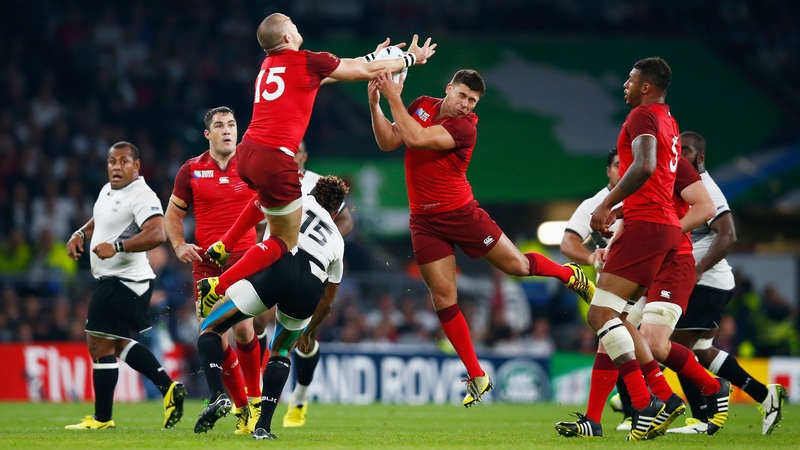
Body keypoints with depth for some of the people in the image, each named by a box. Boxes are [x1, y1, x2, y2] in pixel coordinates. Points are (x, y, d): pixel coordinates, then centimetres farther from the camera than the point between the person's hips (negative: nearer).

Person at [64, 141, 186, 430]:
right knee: (120, 344, 18)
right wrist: (80, 234, 12)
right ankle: (169, 388, 19)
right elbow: (99, 220, 33)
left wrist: (116, 247, -36)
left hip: (125, 281, -11)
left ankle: (102, 418, 1)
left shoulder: (142, 197, -18)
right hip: (110, 279, 11)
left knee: (100, 345, -6)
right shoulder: (108, 191, 13)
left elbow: (157, 234, -32)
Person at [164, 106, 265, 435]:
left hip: (245, 259, -2)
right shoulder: (191, 170, 6)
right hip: (206, 263, 2)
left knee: (242, 328, -18)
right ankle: (242, 408, 10)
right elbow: (173, 214, 15)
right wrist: (179, 245, -2)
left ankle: (255, 398, 3)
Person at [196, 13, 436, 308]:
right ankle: (218, 287, -9)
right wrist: (412, 58, 22)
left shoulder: (268, 65, 17)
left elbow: (339, 69, 31)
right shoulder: (308, 61, -3)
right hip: (275, 159, -8)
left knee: (270, 195, 40)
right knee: (284, 240, 5)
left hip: (247, 152, 8)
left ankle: (222, 247, 29)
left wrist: (372, 57, 39)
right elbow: (368, 71, 7)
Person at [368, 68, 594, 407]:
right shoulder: (422, 106, 0)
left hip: (462, 213, -4)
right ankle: (476, 377, 6)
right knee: (442, 296, -2)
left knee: (517, 265, 3)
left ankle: (570, 274, 37)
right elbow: (388, 141, 0)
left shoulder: (464, 127, -18)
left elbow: (416, 138, -30)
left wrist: (394, 98, -28)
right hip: (425, 222, 4)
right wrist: (375, 104, -14)